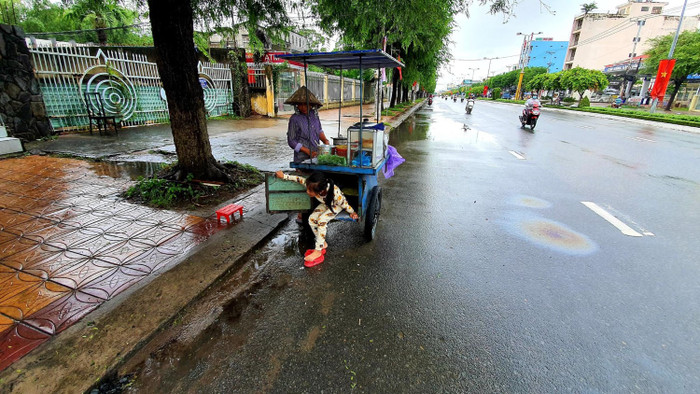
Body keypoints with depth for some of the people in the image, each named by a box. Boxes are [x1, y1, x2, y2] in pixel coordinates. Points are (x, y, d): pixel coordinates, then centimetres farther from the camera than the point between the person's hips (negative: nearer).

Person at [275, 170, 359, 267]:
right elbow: (300, 179, -14)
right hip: (325, 204, 6)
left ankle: (318, 252, -14)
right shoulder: (312, 186, -32)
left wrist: (352, 212, -9)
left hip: (337, 205, -6)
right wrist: (284, 176, -8)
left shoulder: (334, 193, -45)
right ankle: (323, 244, 8)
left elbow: (344, 203, -26)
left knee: (321, 220, -25)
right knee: (312, 219, -11)